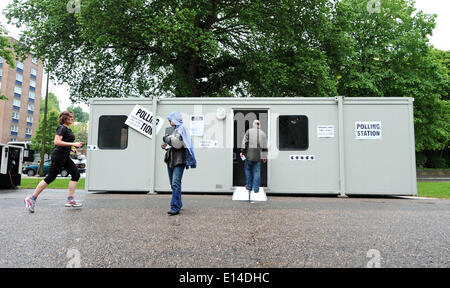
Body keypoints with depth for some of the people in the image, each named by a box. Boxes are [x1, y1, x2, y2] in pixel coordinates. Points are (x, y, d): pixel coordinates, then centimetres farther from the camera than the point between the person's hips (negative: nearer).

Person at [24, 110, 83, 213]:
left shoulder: (68, 129, 18)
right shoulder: (62, 128, -9)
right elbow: (56, 142, -21)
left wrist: (72, 149, 15)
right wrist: (73, 144, -22)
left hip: (65, 156, 9)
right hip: (58, 155, -9)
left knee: (76, 174, 1)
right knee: (50, 177, -5)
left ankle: (70, 200, 0)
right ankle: (32, 198, 8)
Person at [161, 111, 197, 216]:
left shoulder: (181, 128, -4)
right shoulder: (171, 129, 21)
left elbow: (177, 143, -17)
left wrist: (166, 138, -4)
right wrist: (166, 146, 9)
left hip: (179, 160, -9)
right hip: (171, 160, 9)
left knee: (176, 183, -15)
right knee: (173, 184, 13)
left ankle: (175, 207, -16)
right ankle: (178, 203, 25)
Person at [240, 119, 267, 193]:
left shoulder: (249, 131, 0)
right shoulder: (262, 133, 9)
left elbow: (245, 142, -7)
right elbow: (264, 146, 9)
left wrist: (242, 151, -2)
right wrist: (264, 156, 14)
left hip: (249, 154, -2)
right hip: (258, 155, 2)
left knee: (248, 169, 13)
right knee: (257, 171, 6)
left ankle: (249, 186, 20)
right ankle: (256, 189, 6)